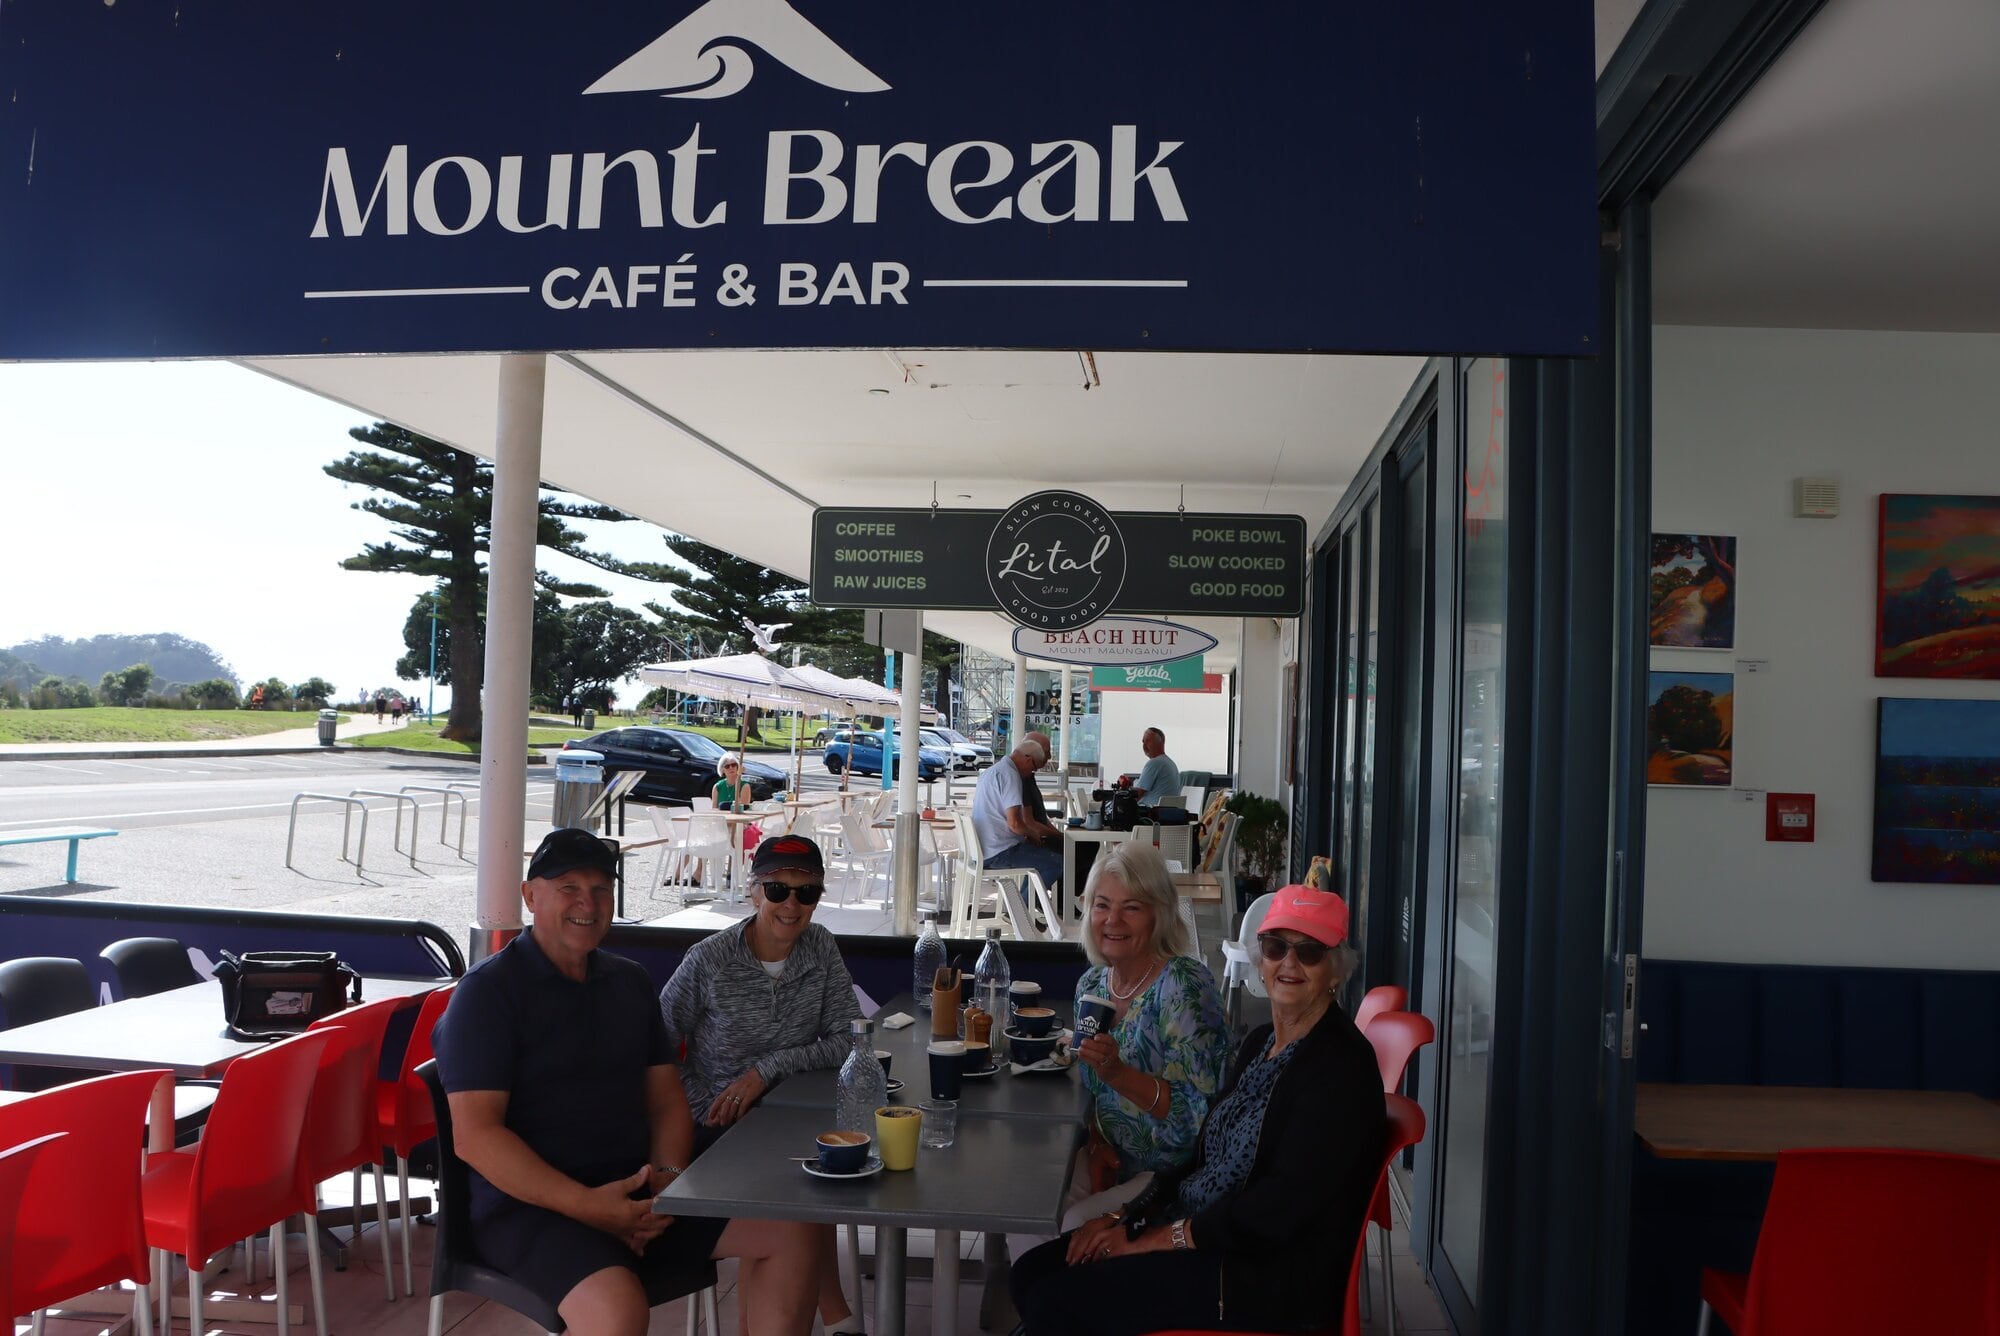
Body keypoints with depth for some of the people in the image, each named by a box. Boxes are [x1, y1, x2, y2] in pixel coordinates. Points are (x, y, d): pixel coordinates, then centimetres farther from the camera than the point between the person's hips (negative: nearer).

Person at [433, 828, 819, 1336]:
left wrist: (667, 1177, -6)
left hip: (637, 1194, 7)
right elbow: (474, 1134, -16)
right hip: (530, 1203, -7)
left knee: (791, 1232, -3)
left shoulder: (630, 982, 15)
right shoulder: (489, 990, -7)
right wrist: (586, 1205, -23)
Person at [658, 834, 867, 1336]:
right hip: (714, 1123, -3)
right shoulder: (708, 960, -11)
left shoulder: (821, 948, -1)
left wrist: (767, 1070, -18)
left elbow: (849, 1040, -8)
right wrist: (711, 1112, -16)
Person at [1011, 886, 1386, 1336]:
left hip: (1275, 1276, -8)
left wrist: (1159, 1238, -15)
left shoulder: (1343, 1065, -16)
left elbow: (1281, 1208, -21)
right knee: (1032, 1273, 0)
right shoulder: (1260, 1042, 11)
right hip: (1198, 1237, 8)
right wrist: (1126, 1216, 0)